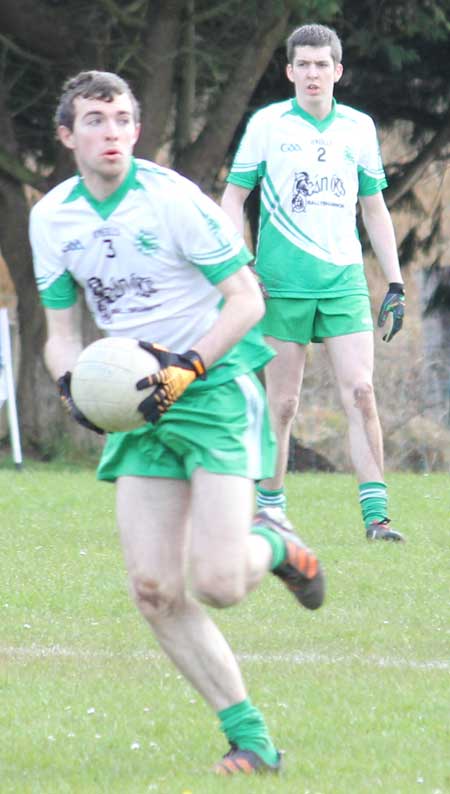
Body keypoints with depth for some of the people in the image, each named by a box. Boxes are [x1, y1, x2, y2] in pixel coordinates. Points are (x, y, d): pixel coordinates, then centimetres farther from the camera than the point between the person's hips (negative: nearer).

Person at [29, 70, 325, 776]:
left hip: (215, 392, -5)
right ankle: (251, 741, 5)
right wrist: (73, 386, -9)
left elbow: (247, 300, -10)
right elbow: (61, 332, 12)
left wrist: (186, 370, -21)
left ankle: (271, 545, 19)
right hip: (141, 405, 5)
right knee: (154, 591, -5)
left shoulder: (173, 200, -14)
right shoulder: (52, 217, 4)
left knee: (216, 581, -17)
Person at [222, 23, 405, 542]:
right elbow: (234, 195, 7)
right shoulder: (267, 124, 2)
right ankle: (268, 508, 14)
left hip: (345, 280, 2)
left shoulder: (359, 128, 9)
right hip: (282, 284, -2)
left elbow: (374, 210, 16)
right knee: (281, 403, 0)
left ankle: (375, 515, -11)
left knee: (360, 392, -10)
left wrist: (394, 284, 12)